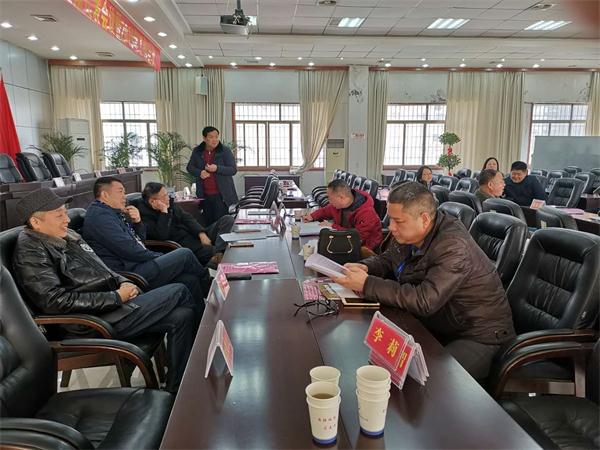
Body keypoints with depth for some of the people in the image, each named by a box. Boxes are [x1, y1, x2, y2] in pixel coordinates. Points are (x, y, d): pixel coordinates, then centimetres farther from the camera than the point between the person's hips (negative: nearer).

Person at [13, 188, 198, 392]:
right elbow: (57, 301, -21)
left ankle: (176, 390, 7)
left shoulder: (68, 236, 15)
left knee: (182, 315, -7)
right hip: (95, 322, -9)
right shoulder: (30, 253, -11)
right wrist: (116, 297, -19)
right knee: (179, 292, -10)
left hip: (114, 303, 9)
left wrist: (122, 282, 3)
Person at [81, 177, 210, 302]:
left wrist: (138, 222, 2)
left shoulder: (115, 213, 19)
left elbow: (141, 239, 23)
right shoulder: (99, 215, -12)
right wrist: (159, 257, -8)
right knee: (185, 254, -9)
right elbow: (129, 250, -20)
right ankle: (208, 286, 12)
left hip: (137, 265, 9)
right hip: (130, 275, -9)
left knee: (190, 279, -6)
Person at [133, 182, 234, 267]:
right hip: (181, 243, -8)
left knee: (227, 219, -11)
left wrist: (201, 233, -8)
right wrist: (164, 211, -22)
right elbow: (162, 236, -24)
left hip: (195, 235, 8)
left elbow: (187, 218, 8)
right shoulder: (144, 214, -11)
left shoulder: (169, 202, 10)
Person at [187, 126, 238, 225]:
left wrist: (217, 168, -23)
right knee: (208, 221, 10)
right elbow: (190, 167, 13)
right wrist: (199, 172, -9)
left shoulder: (225, 151, -3)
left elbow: (233, 170, -8)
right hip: (204, 195, 3)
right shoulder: (197, 151, 7)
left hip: (221, 195, -3)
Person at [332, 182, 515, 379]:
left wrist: (366, 284, -30)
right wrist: (364, 267, -8)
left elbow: (424, 301, -34)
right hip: (437, 325, 8)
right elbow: (386, 260, 15)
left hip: (479, 338, -8)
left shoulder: (454, 247, -28)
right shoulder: (410, 234, -1)